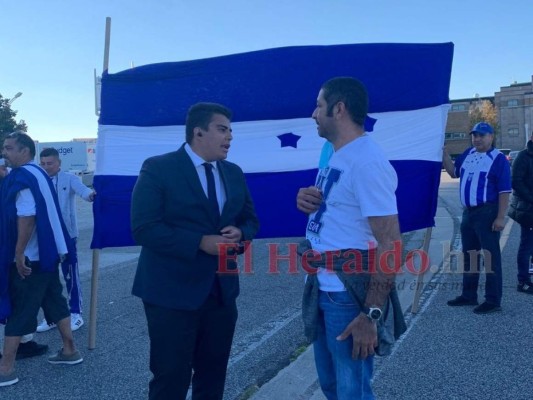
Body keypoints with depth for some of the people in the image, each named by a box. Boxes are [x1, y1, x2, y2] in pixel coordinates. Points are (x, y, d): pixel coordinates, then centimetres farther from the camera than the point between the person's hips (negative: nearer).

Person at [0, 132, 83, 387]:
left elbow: (26, 217, -24)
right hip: (46, 252, 9)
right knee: (54, 301, 16)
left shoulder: (22, 177, -16)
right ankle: (70, 350, 25)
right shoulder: (38, 174, 14)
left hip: (29, 257, -9)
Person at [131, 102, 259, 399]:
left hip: (222, 291, 6)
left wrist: (240, 233, -8)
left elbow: (251, 219, 16)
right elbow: (144, 228, -16)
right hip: (172, 293, -6)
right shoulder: (158, 168, -9)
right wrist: (200, 242, -22)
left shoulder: (234, 173, 9)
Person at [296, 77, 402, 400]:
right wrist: (310, 202, -2)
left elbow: (390, 244, -22)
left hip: (348, 295, -9)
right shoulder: (335, 154, 10)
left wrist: (371, 314, -22)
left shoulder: (367, 161, -20)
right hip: (321, 288, 9)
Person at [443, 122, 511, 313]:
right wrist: (444, 153, 6)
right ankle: (469, 295, 27)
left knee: (490, 256, -2)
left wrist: (500, 217, -19)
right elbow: (453, 172, 18)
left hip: (487, 213, -8)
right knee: (469, 254, 15)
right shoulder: (468, 154, 10)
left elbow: (504, 191, -13)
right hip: (468, 212, 8)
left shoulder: (498, 159, -10)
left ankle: (493, 300, 5)